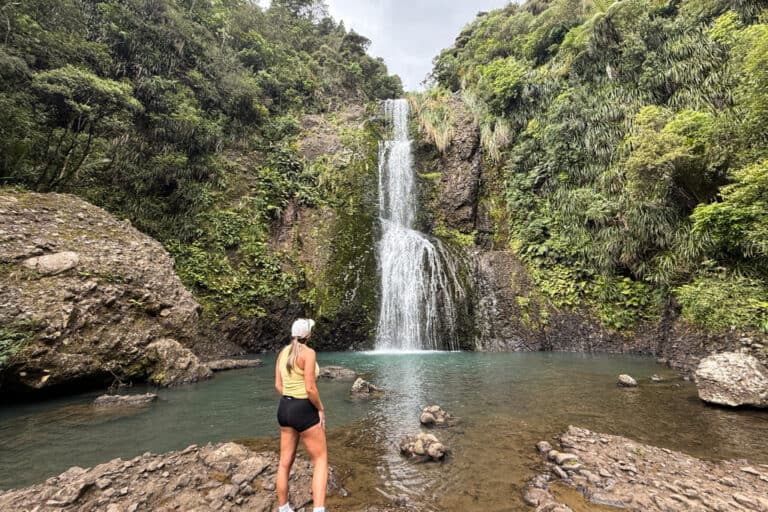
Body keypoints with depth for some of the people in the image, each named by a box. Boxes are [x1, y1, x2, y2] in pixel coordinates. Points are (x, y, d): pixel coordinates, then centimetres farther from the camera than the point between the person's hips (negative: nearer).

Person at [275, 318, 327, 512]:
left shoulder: (283, 353, 4)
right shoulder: (308, 353, -19)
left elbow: (278, 385, 8)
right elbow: (310, 388, -22)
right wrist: (320, 409, -7)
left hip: (284, 409, 7)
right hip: (304, 411, -7)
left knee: (285, 462, 18)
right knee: (320, 461, 5)